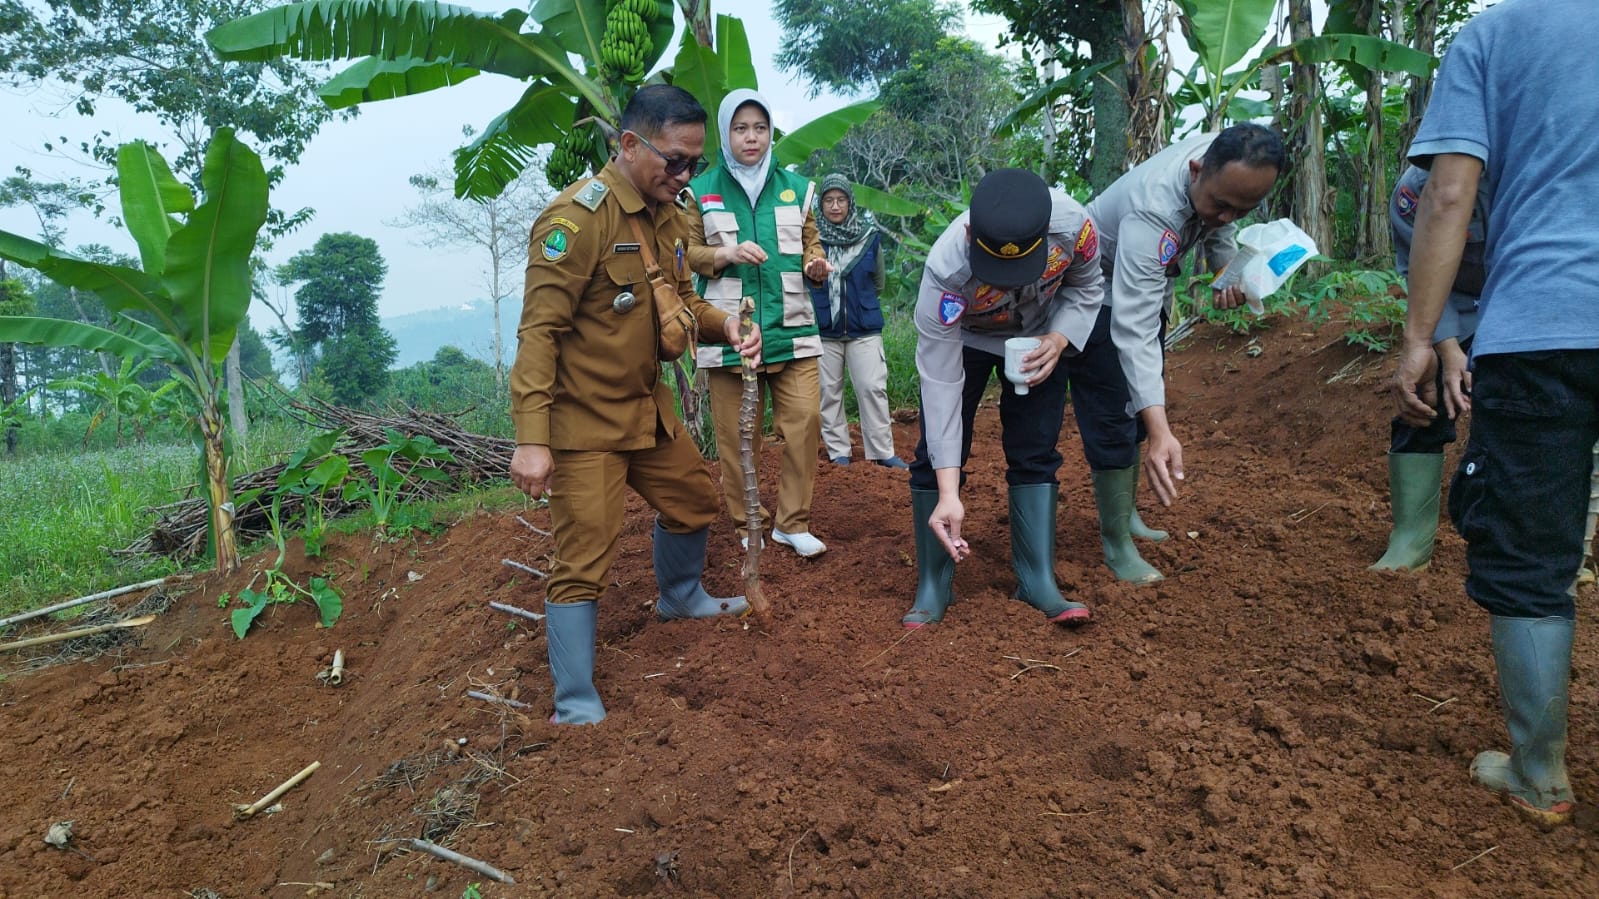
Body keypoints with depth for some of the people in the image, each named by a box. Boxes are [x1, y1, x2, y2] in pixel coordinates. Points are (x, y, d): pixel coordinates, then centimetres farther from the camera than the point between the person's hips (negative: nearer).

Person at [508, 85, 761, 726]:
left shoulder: (669, 215, 6)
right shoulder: (577, 217, -21)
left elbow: (680, 300, 17)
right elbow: (539, 332, -23)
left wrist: (723, 324, -6)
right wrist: (532, 438, -27)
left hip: (648, 407, 9)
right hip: (584, 420, -8)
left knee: (693, 503, 24)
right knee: (584, 560, -5)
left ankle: (680, 598, 52)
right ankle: (577, 707, 8)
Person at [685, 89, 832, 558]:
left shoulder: (795, 187, 12)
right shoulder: (702, 190, 6)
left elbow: (811, 243, 19)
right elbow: (689, 253, 6)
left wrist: (815, 264, -4)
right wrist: (727, 254, -13)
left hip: (791, 326, 2)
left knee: (805, 421, -7)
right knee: (738, 434, 3)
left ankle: (793, 522, 8)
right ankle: (749, 525, 18)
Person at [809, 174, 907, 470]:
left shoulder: (870, 235, 0)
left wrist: (859, 300, 10)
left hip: (864, 328, 1)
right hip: (823, 330, -1)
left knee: (873, 388, -2)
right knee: (828, 391, 6)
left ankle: (882, 452, 7)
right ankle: (838, 452, 19)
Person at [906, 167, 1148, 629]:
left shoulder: (1073, 224, -35)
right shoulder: (945, 271, -41)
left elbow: (1086, 288, -9)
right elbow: (941, 386, -36)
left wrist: (1059, 340, -30)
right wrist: (948, 493, -39)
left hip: (1042, 334, 2)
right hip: (964, 337, -2)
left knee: (1036, 455, -2)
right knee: (937, 453, -9)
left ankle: (1038, 582, 6)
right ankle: (933, 586, 2)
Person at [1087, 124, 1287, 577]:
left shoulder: (1224, 159, -22)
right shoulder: (1152, 215, -44)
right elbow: (1134, 330, -50)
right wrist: (1160, 433, -58)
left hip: (1151, 273, 8)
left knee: (1145, 392, 8)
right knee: (1123, 403, -17)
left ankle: (1127, 515, 17)